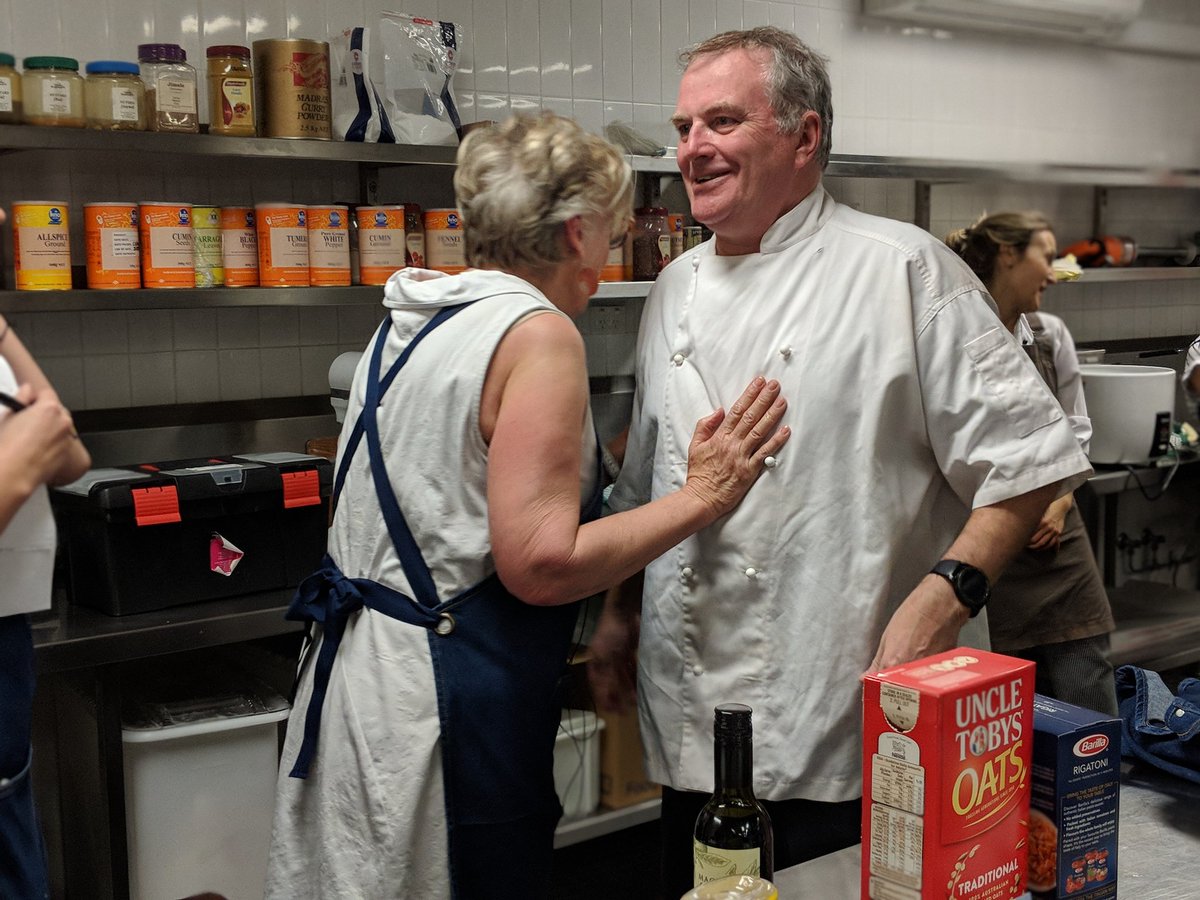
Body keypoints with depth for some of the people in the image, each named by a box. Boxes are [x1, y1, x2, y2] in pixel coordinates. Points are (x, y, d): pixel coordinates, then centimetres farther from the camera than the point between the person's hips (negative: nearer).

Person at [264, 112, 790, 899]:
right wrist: (700, 498, -14)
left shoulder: (413, 319, 10)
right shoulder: (538, 333, -17)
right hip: (448, 709, -9)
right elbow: (539, 564, -23)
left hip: (353, 672, 9)